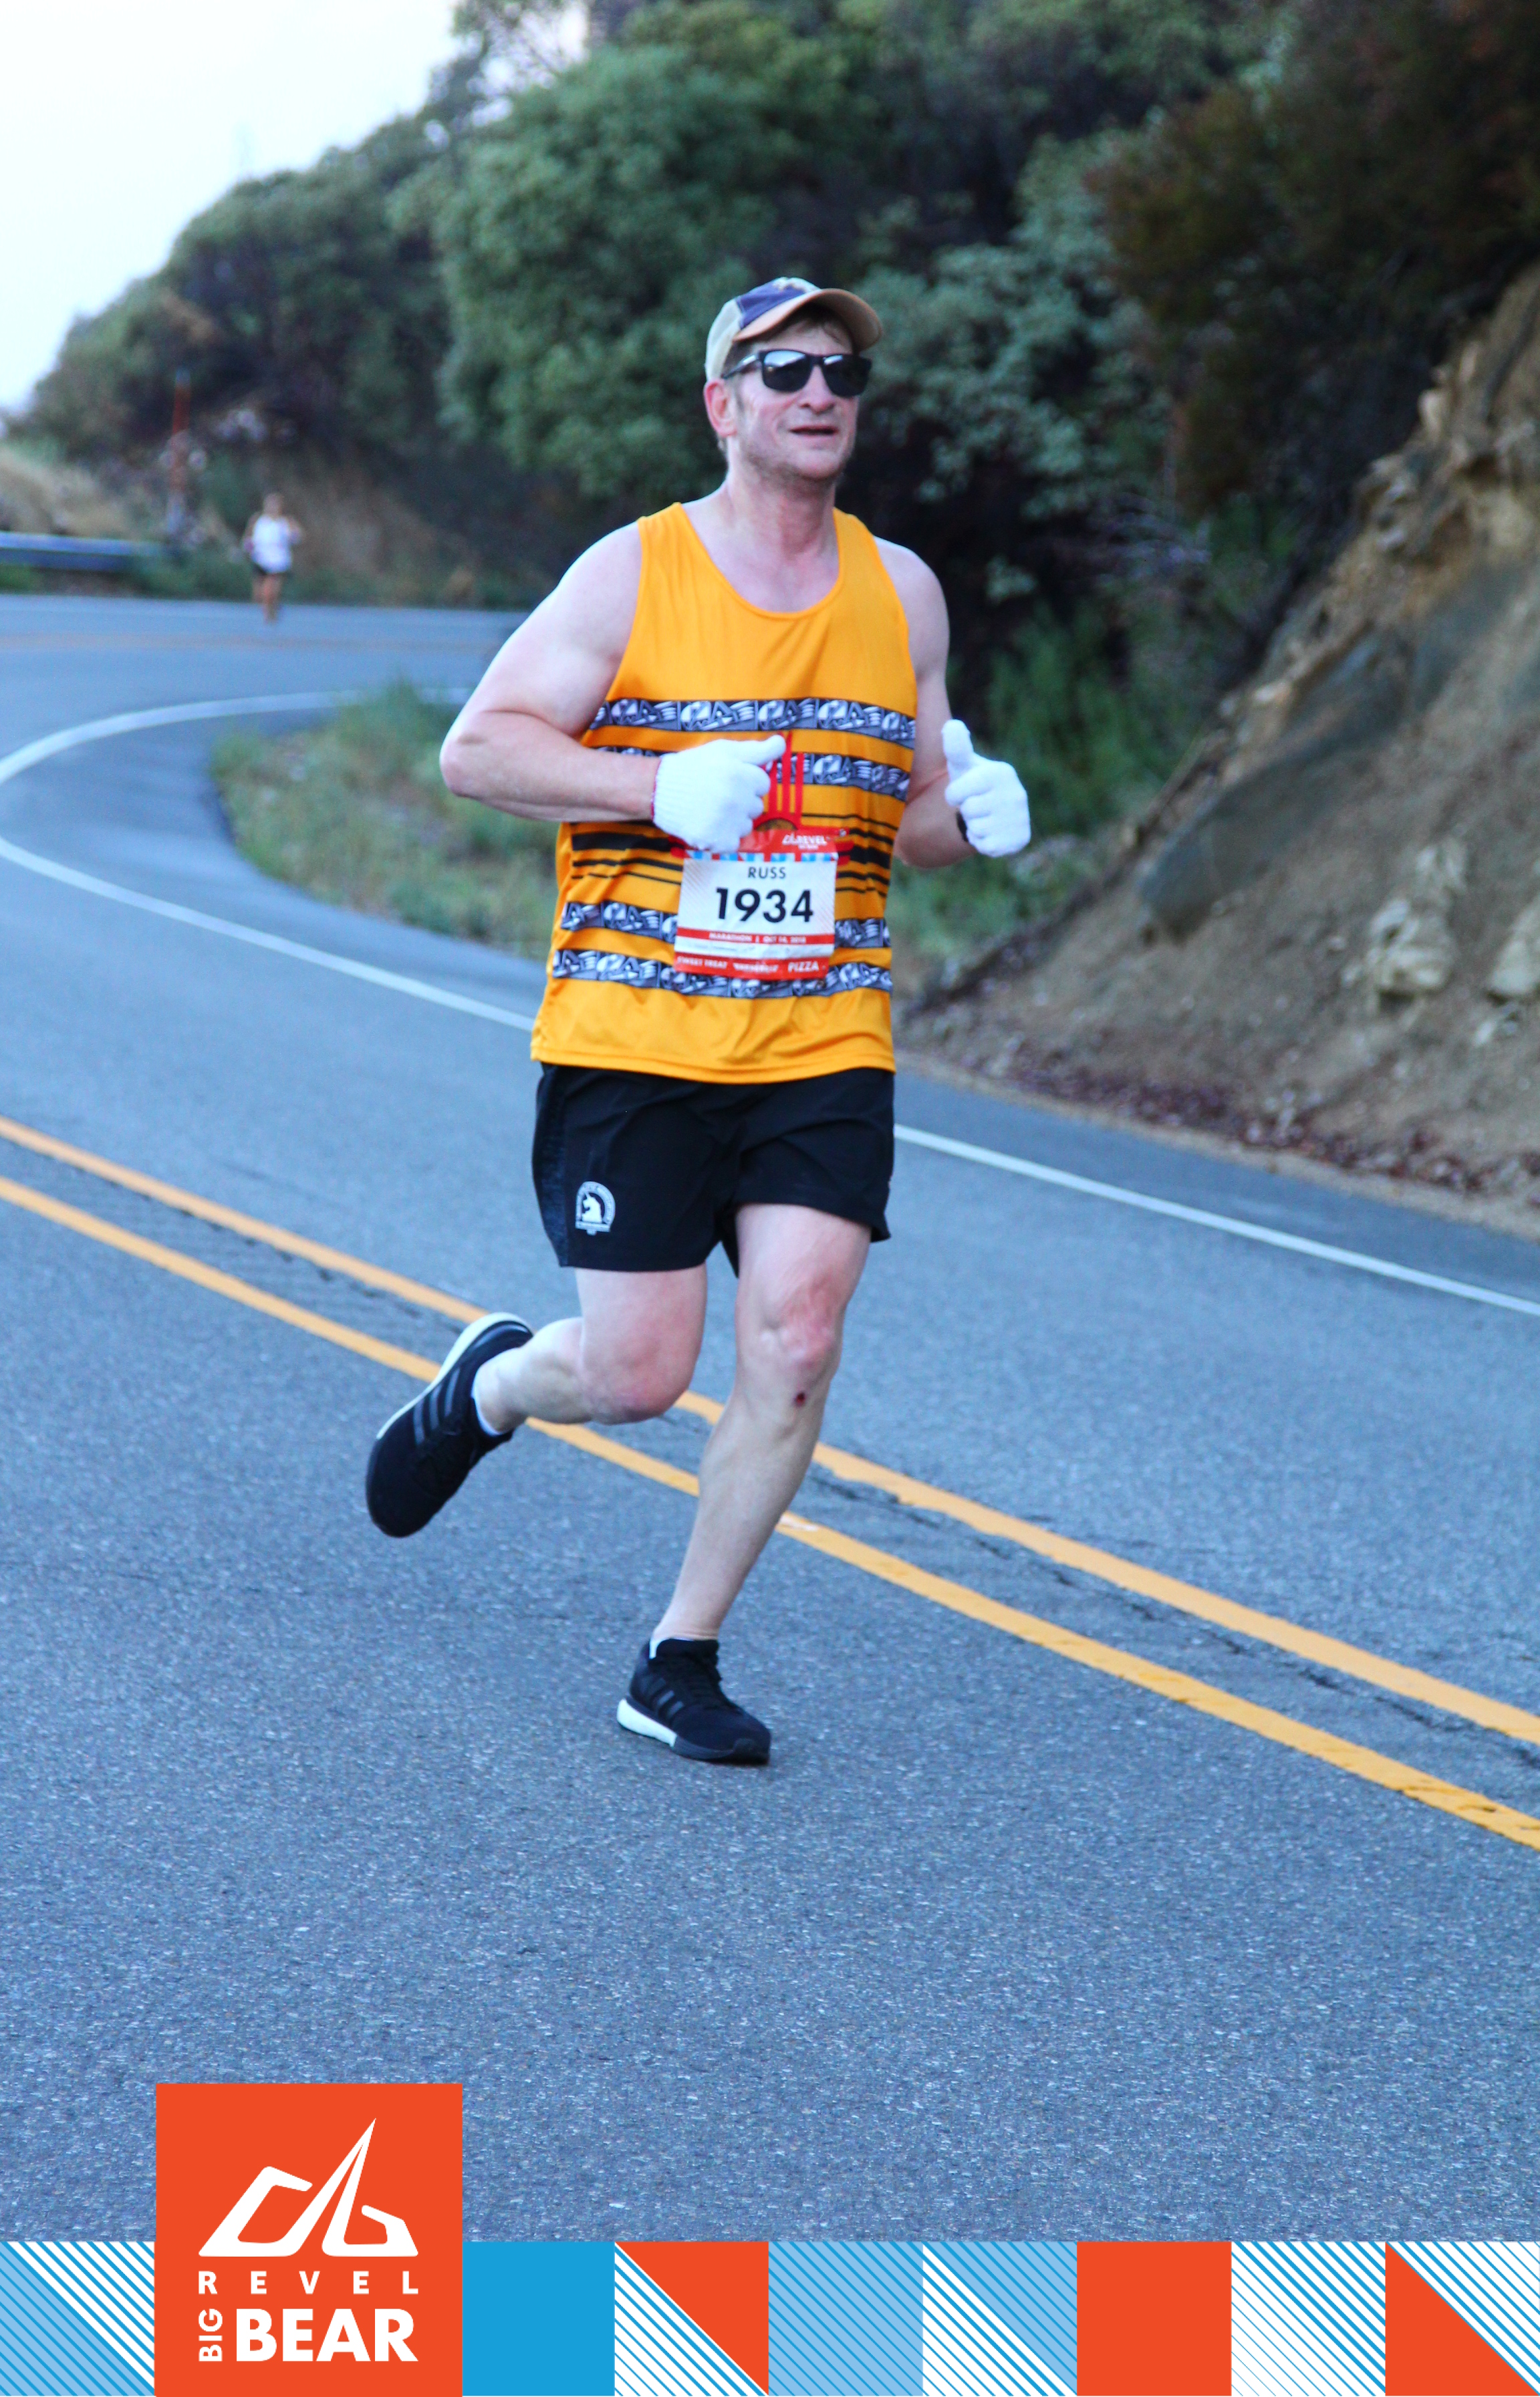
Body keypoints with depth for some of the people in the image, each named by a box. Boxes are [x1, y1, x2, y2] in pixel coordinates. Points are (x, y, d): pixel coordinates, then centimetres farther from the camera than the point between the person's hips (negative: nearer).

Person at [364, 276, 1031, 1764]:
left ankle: (680, 1660, 6)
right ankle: (485, 1385, 32)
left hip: (825, 1046, 3)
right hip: (631, 1042, -3)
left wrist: (968, 816, -4)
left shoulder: (901, 591, 11)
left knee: (797, 1341, -11)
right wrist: (664, 785, -18)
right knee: (638, 1373, -4)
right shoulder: (634, 575, -1)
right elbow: (477, 749, -4)